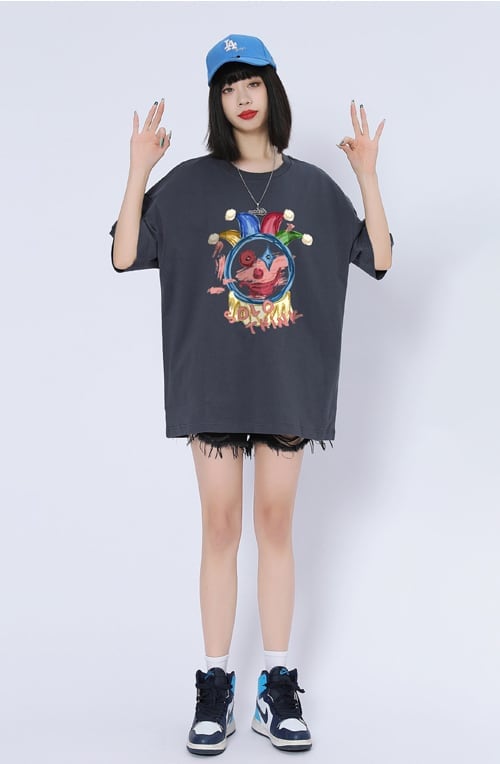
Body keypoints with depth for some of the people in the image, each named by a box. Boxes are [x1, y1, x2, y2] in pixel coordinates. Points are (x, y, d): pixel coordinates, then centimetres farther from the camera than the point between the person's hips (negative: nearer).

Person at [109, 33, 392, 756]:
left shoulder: (313, 186, 5)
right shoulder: (189, 184, 0)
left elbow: (380, 261, 3)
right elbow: (124, 258, -6)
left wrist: (368, 175, -6)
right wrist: (139, 169, -13)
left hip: (288, 382, 1)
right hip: (212, 381, -1)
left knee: (276, 525, 7)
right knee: (220, 527, 4)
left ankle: (279, 686, 18)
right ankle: (215, 688, 15)